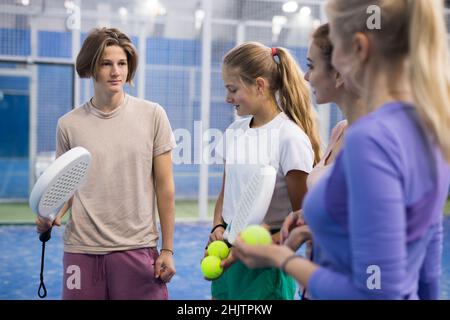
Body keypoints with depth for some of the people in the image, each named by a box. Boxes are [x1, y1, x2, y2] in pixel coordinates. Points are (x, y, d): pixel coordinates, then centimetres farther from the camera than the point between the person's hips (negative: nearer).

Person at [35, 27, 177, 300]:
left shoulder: (153, 115, -1)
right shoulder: (69, 124, 3)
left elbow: (164, 186, 1)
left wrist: (167, 249, 0)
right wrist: (52, 215, -11)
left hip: (137, 248, -1)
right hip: (81, 249, 1)